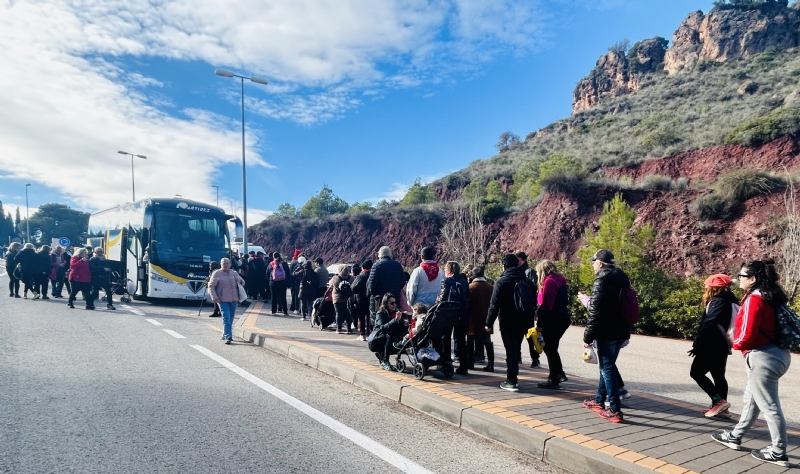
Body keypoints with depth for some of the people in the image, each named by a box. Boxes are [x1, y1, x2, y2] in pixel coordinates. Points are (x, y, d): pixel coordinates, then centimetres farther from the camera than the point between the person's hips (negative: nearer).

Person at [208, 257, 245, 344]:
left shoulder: (234, 273, 12)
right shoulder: (217, 274, 0)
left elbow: (242, 282, 17)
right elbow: (211, 286, -1)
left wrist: (238, 280, -7)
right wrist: (214, 297, -11)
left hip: (234, 299, 5)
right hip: (223, 300, -5)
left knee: (231, 318, 10)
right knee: (226, 318, -12)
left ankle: (225, 335, 25)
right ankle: (228, 337, -13)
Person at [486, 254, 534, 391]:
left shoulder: (502, 281, -10)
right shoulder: (527, 282, 8)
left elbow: (494, 304, -13)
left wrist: (489, 323, -8)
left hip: (507, 322, -5)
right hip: (522, 321, 6)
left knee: (510, 350, -2)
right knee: (516, 349, 17)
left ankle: (512, 382, -1)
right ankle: (513, 377, 26)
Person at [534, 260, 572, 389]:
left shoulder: (549, 281, -14)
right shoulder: (558, 280, 15)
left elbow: (545, 305, -20)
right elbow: (562, 302, 15)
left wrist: (539, 323, -17)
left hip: (553, 320, -9)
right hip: (562, 318, 9)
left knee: (550, 349, 1)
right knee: (551, 348, 19)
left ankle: (553, 380, 8)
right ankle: (559, 374, 23)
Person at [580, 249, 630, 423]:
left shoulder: (601, 280, -15)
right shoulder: (622, 278, 13)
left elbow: (595, 312, -19)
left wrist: (588, 337, -15)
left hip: (606, 332, -9)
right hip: (620, 331, 9)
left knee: (607, 368, -2)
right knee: (607, 366, 20)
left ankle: (614, 411, 2)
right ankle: (600, 400, 33)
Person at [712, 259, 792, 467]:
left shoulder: (754, 299, -18)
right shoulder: (771, 297, 9)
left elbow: (747, 334, -23)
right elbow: (770, 326, 15)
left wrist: (737, 344, -2)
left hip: (763, 357, -10)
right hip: (776, 353, 10)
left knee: (769, 406, 1)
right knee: (751, 399, 20)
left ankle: (778, 453, 12)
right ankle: (735, 437, 32)